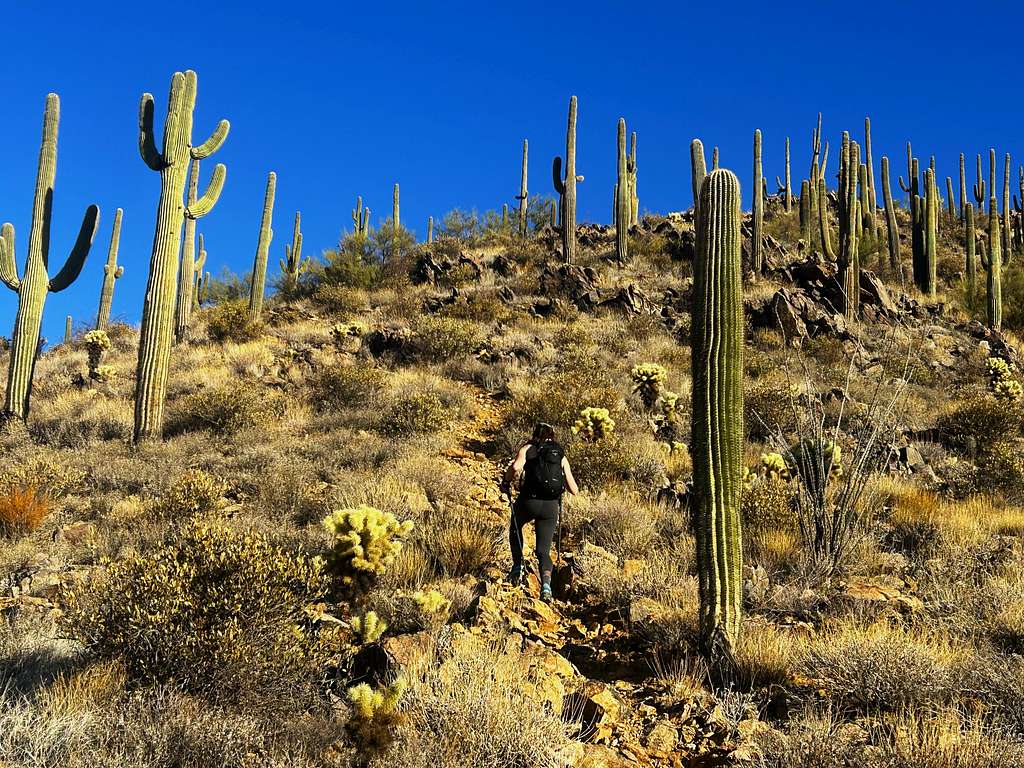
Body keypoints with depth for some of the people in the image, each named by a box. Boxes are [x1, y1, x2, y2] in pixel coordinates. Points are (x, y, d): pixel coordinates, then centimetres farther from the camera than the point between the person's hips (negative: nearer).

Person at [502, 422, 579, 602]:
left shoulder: (528, 449, 7)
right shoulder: (561, 456, 14)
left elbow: (516, 467, -17)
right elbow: (574, 490, 10)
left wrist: (508, 480, 3)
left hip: (529, 501, -2)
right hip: (551, 506, 2)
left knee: (515, 528, 31)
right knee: (543, 551, 10)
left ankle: (518, 567, 20)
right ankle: (546, 583, -15)